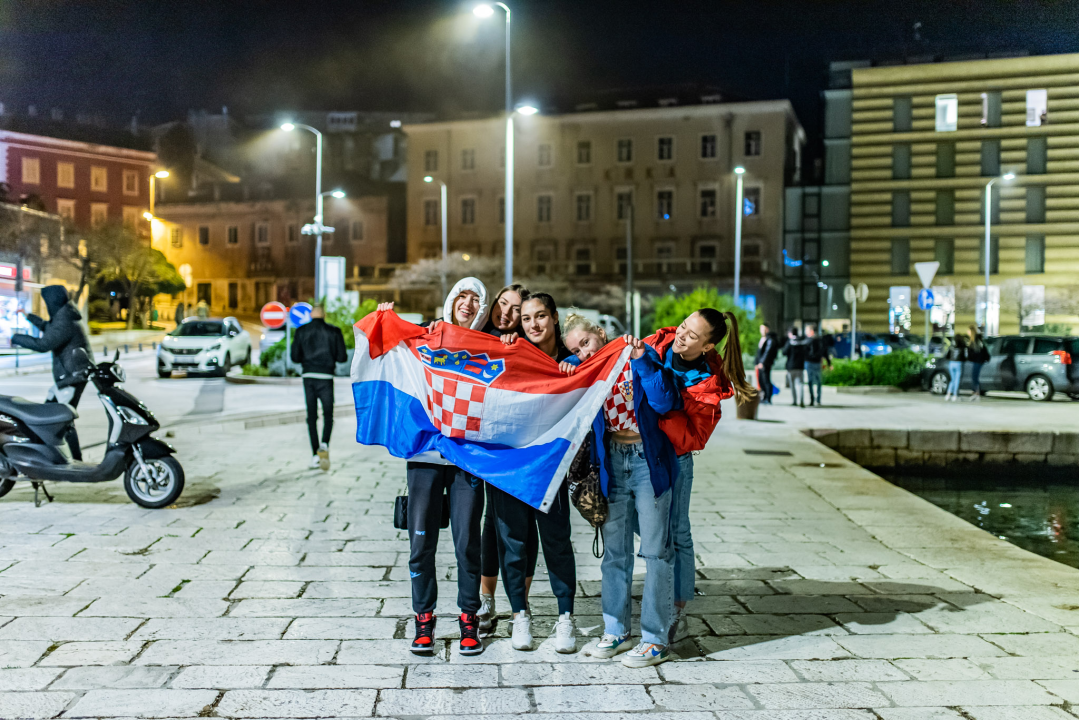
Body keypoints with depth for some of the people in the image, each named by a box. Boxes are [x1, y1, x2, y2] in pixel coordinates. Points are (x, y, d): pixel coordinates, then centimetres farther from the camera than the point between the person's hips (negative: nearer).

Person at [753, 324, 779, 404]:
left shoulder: (771, 339, -11)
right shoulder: (763, 339, 19)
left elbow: (768, 351, -18)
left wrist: (763, 362, -21)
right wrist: (756, 363, 20)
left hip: (766, 364, -10)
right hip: (760, 364, 10)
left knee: (766, 381, -8)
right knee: (760, 381, 12)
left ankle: (768, 399, -5)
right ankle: (765, 398, 21)